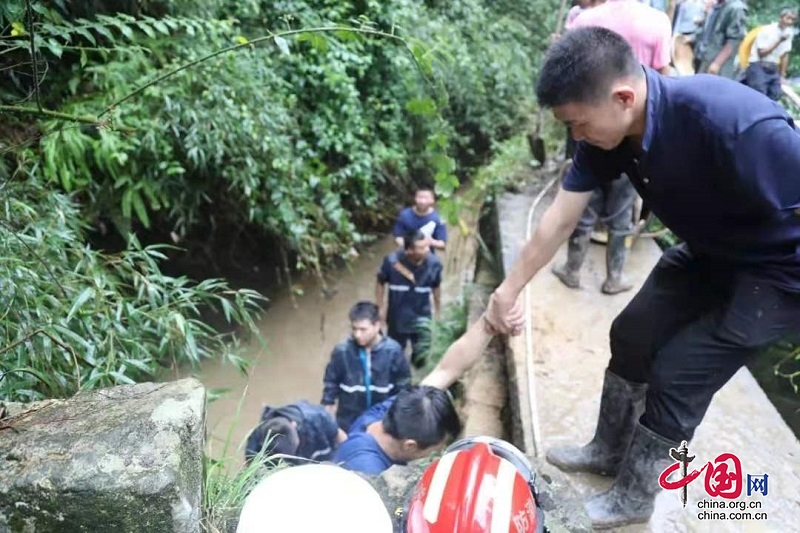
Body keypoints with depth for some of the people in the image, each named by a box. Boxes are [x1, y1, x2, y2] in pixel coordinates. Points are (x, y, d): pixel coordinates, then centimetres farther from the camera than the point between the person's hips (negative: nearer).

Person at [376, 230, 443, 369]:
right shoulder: (391, 261, -24)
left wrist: (438, 309, 9)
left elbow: (436, 287, -2)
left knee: (420, 355, 20)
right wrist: (380, 307, -2)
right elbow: (380, 283, -6)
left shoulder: (434, 263, -20)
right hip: (397, 318, -1)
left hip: (422, 319, 1)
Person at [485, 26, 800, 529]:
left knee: (677, 374, -5)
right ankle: (610, 449, 36)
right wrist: (509, 289, 1)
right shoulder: (609, 129, -16)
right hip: (709, 252, 7)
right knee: (632, 336, 12)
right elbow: (560, 218, -6)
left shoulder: (736, 124, -39)